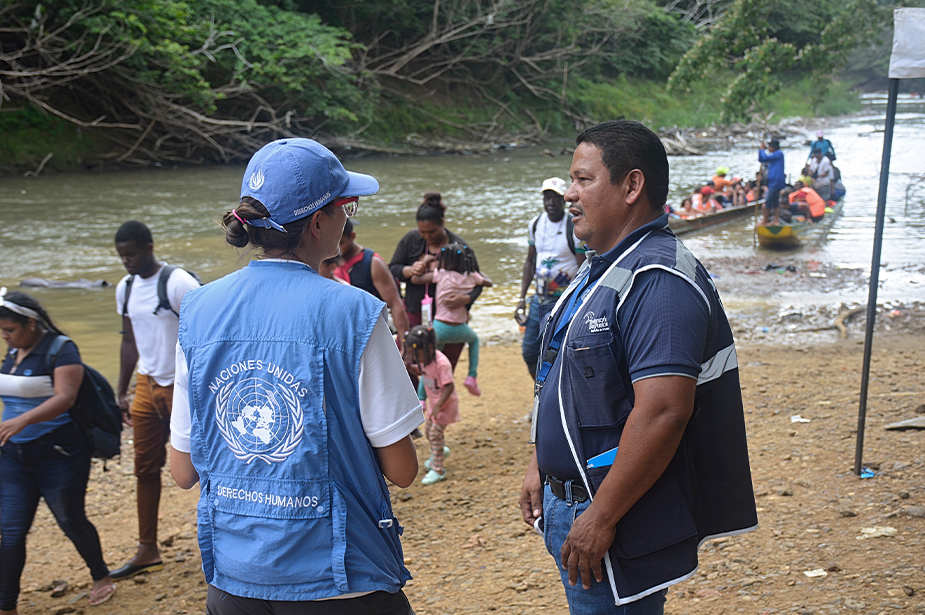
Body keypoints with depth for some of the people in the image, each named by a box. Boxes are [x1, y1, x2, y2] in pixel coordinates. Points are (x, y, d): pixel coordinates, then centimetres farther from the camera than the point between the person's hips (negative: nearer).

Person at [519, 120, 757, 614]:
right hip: (568, 501, 10)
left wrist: (601, 518, -26)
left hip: (618, 519, -10)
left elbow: (662, 411, -30)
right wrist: (540, 464, 17)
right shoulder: (600, 269, 12)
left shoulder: (658, 280, -22)